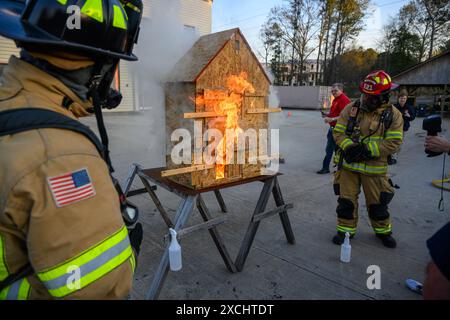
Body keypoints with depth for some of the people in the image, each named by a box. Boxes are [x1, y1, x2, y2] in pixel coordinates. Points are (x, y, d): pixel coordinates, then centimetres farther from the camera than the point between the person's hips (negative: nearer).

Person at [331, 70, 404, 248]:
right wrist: (350, 147, -21)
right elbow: (338, 132, -3)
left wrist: (367, 149, -22)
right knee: (346, 200, 8)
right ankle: (346, 230, 27)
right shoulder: (351, 108, -3)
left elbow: (393, 143, -11)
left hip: (375, 167, -1)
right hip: (348, 164, 1)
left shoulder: (393, 115, -6)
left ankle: (383, 231, 38)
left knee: (378, 202, 14)